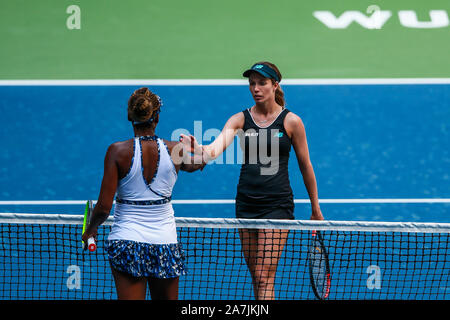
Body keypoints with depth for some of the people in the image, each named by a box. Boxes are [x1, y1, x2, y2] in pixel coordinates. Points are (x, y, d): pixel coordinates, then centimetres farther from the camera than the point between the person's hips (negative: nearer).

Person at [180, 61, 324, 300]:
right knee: (256, 276, 10)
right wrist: (198, 149, -38)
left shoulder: (291, 121, -2)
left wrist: (315, 209, 11)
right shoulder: (240, 119, 3)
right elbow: (215, 149, -14)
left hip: (277, 204, -4)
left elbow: (305, 166, 6)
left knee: (264, 276, -12)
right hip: (246, 204, 4)